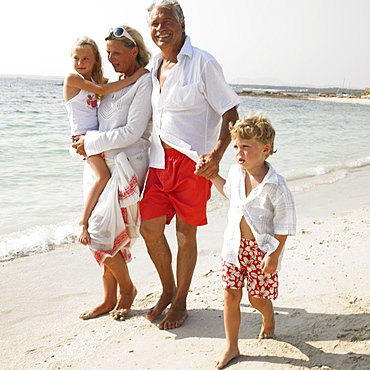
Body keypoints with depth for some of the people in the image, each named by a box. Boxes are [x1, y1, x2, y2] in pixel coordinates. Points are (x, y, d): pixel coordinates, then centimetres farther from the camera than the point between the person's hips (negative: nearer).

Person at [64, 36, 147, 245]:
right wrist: (131, 79, -18)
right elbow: (101, 90, -19)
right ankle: (83, 223, -18)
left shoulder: (95, 79, 15)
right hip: (82, 136, -8)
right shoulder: (72, 78, -9)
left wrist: (119, 81, 1)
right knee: (103, 175, -25)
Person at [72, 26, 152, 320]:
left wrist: (91, 142, -12)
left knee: (100, 233, -8)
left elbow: (131, 132, -17)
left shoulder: (145, 83, -9)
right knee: (110, 235, 11)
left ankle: (127, 287, 17)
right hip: (100, 165, 7)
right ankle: (109, 298, 23)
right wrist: (85, 142, 2)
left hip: (125, 167, -7)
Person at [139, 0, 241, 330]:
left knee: (185, 233, 5)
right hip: (159, 160, 6)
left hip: (192, 162, -6)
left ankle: (180, 302, 24)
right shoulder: (154, 67, 12)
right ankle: (168, 290, 30)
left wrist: (217, 154, -25)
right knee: (149, 229, 5)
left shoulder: (202, 63, -9)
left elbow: (230, 113, -10)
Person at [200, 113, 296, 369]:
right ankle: (231, 347, 21)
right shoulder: (236, 172, -2)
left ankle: (269, 321, 47)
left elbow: (284, 225, -15)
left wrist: (274, 254, -17)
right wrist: (212, 176, 15)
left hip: (262, 248, -5)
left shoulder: (276, 187, -20)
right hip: (235, 244, 5)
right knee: (231, 295, 6)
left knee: (258, 297, 10)